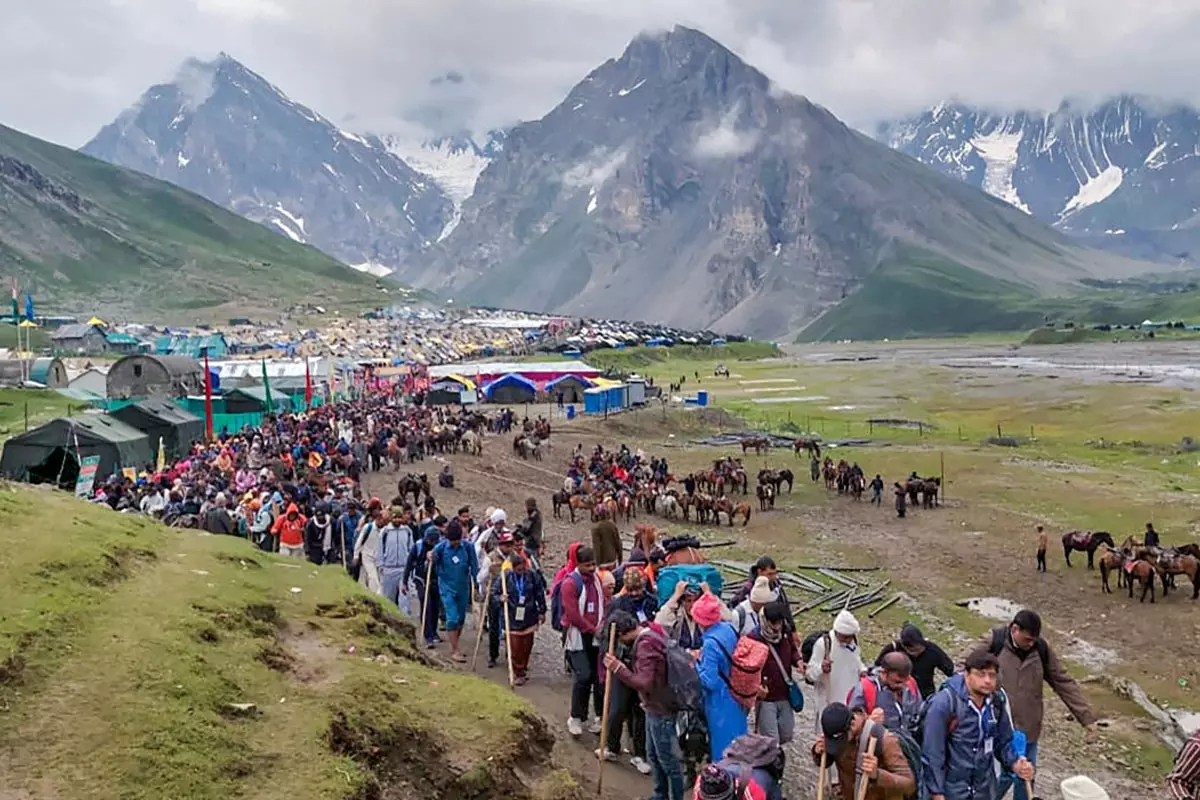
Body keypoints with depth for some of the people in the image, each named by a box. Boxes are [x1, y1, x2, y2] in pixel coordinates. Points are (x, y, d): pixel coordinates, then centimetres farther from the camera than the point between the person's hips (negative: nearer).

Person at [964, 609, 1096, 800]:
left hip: (1028, 729, 4)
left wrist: (1087, 717, 4)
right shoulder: (992, 644, -12)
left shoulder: (1041, 649, 0)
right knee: (1004, 776, -6)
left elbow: (1064, 683, 6)